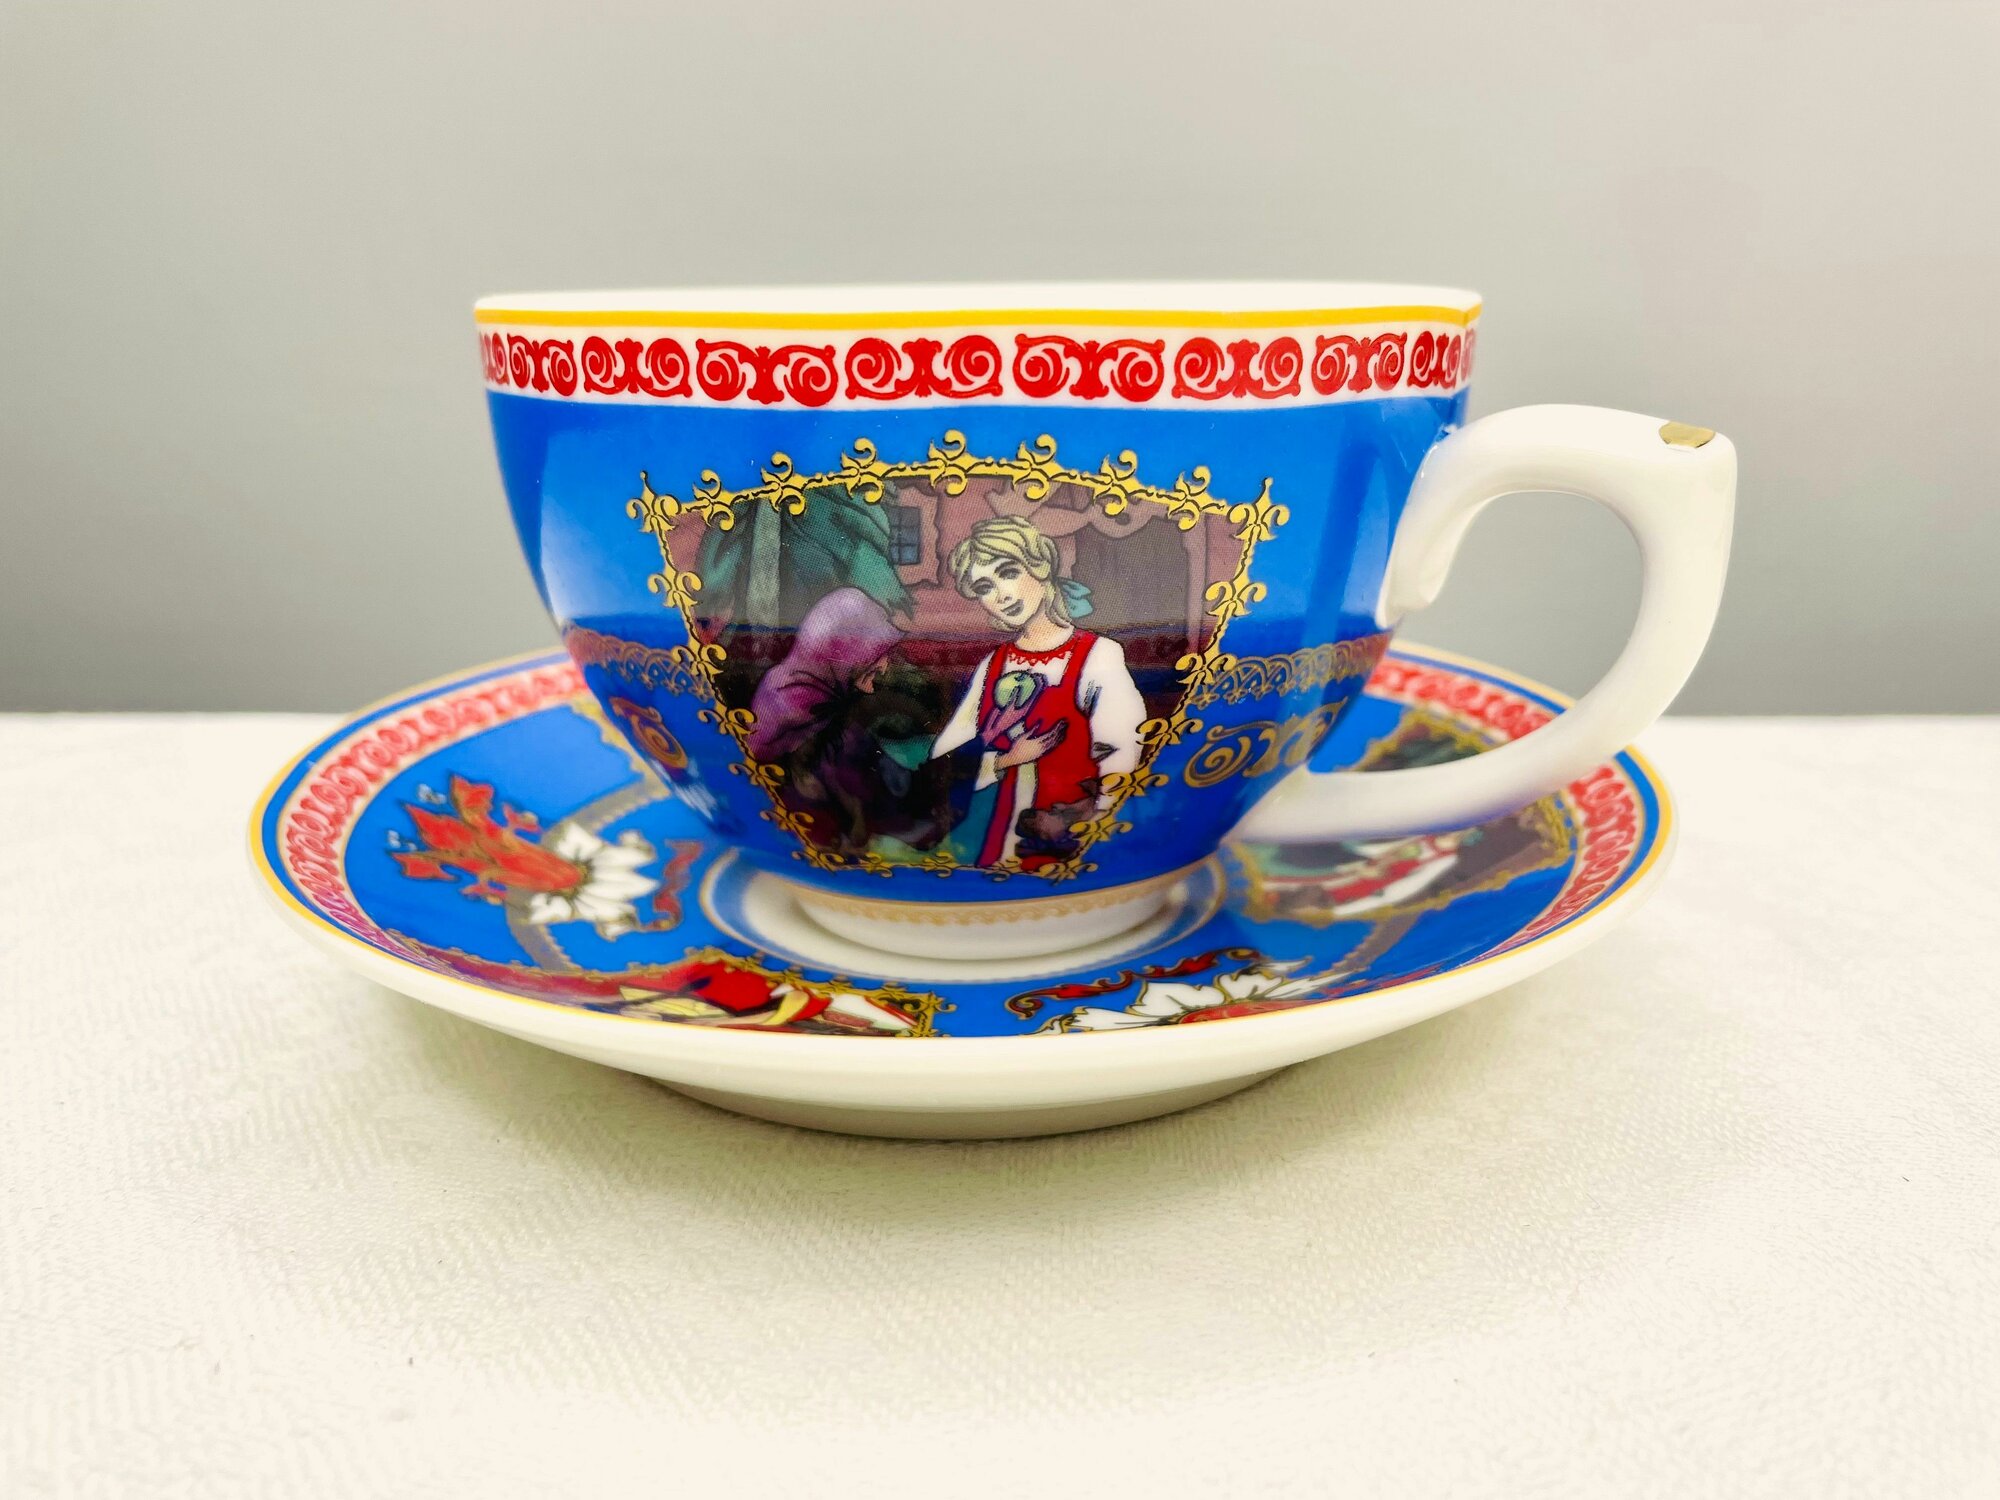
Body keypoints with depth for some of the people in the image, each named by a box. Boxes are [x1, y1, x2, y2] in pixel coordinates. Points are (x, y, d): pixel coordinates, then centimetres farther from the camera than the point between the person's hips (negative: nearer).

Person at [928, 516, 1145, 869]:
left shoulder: (1097, 656, -6)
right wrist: (1007, 760, -9)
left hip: (1057, 850, -4)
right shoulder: (992, 667, 10)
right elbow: (943, 757, 6)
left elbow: (1119, 764, -12)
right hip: (984, 838, 5)